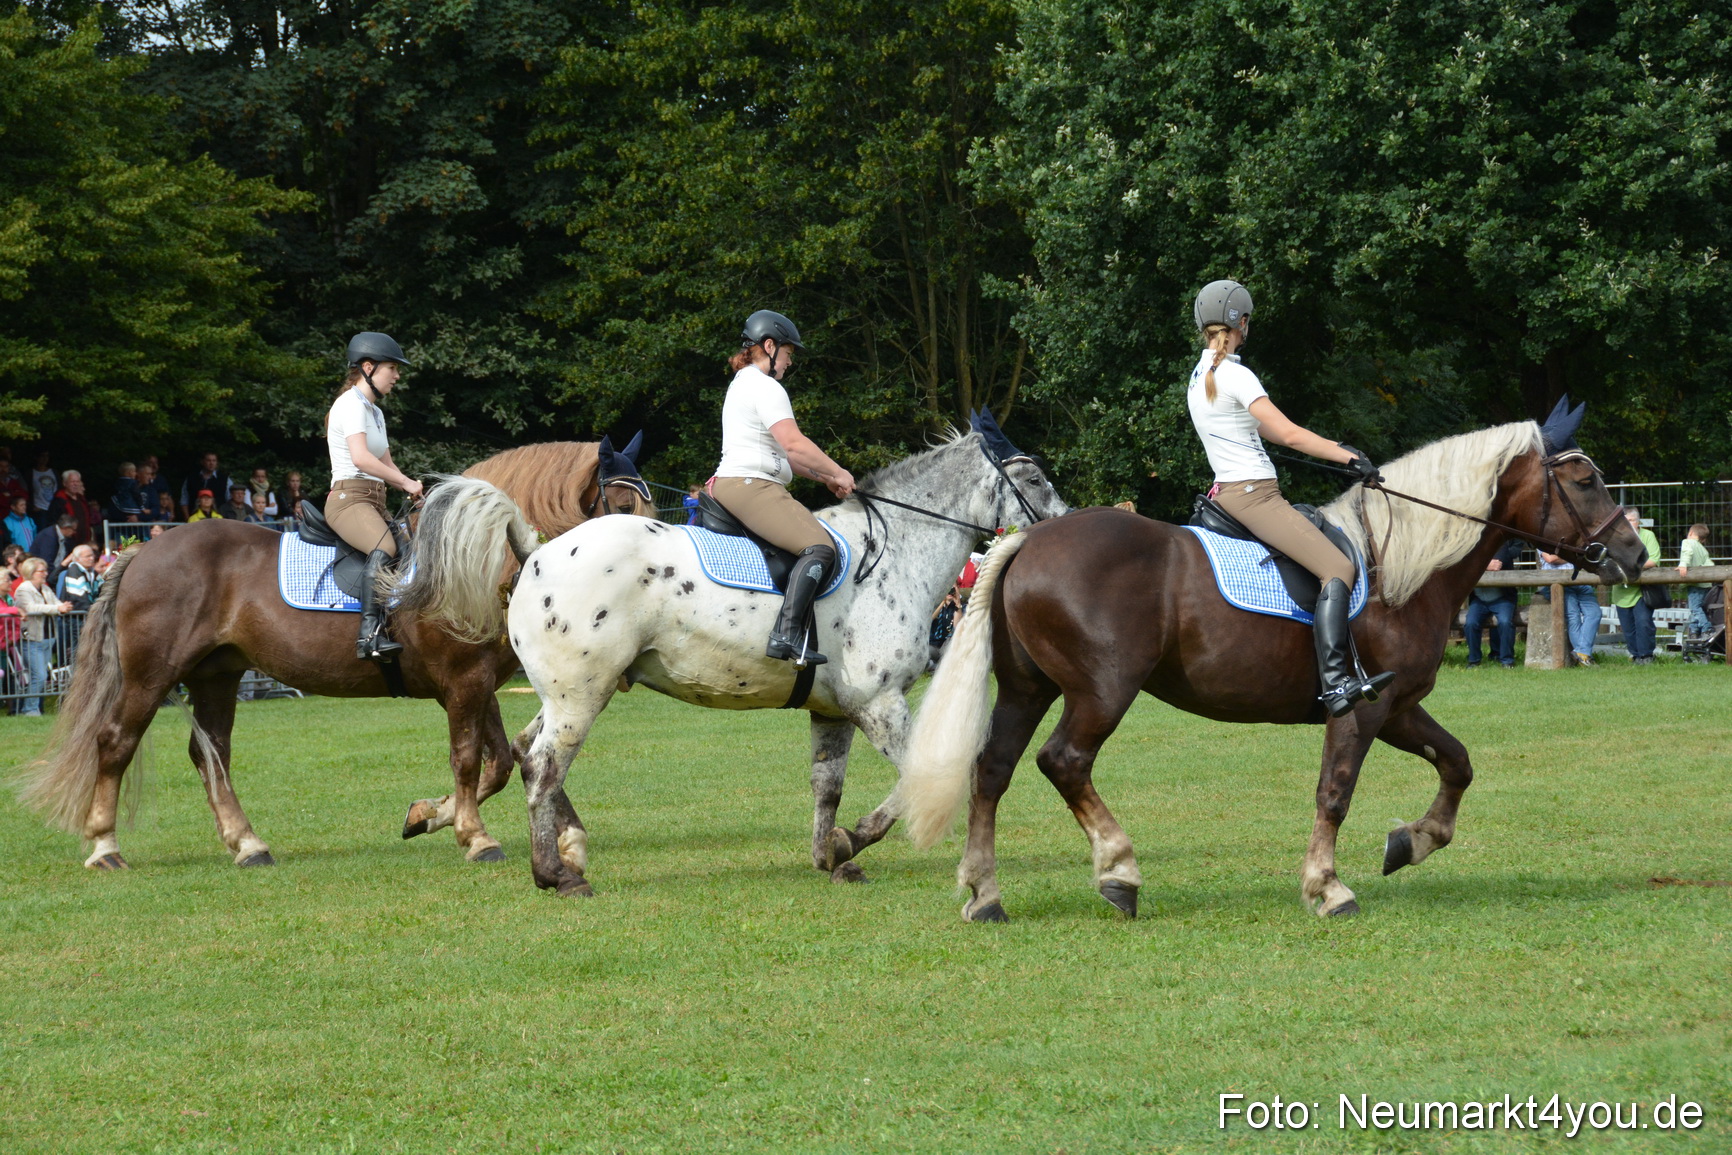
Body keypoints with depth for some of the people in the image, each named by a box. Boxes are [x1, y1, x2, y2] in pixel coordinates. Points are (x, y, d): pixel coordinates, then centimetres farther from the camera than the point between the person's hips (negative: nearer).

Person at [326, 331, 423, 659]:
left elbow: (386, 465, 24)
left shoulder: (374, 411, 24)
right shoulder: (352, 404, -7)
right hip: (348, 499, -11)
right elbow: (360, 458, -21)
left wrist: (415, 488, 7)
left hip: (373, 503, 11)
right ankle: (370, 635, -45)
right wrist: (407, 482, -17)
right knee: (384, 548, -34)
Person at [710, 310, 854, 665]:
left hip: (731, 485, 11)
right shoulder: (766, 388, -8)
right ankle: (787, 634, -37)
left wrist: (822, 476, 19)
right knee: (820, 548, -23)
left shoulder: (742, 384, 25)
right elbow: (794, 443, -19)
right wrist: (837, 473, -7)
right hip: (751, 487, -11)